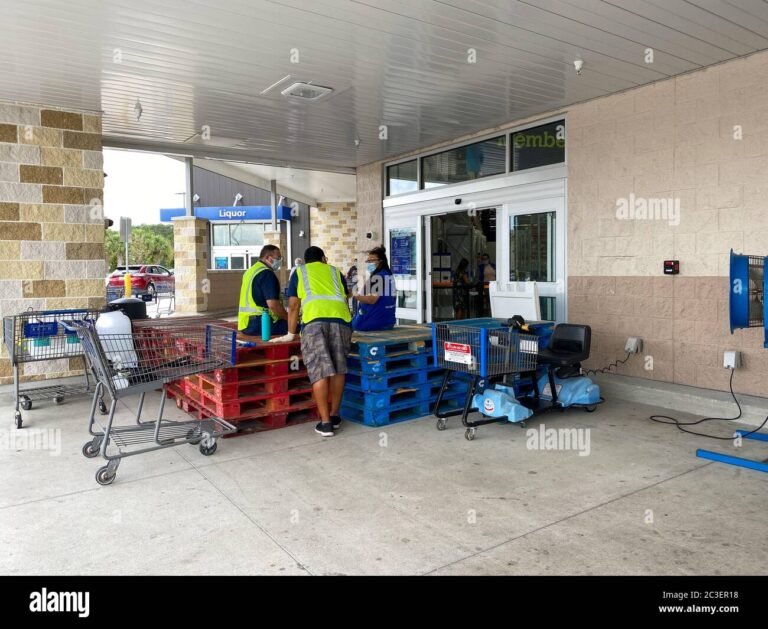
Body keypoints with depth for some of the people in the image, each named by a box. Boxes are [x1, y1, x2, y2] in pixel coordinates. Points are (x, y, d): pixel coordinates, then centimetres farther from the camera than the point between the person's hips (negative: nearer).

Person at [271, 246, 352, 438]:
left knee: (320, 371, -2)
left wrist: (291, 333, 24)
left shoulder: (299, 272, 26)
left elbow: (294, 305, 18)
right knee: (338, 368, 12)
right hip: (340, 317, 2)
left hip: (314, 319, -2)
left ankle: (325, 422, -2)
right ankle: (334, 416, 22)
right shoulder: (334, 271, 31)